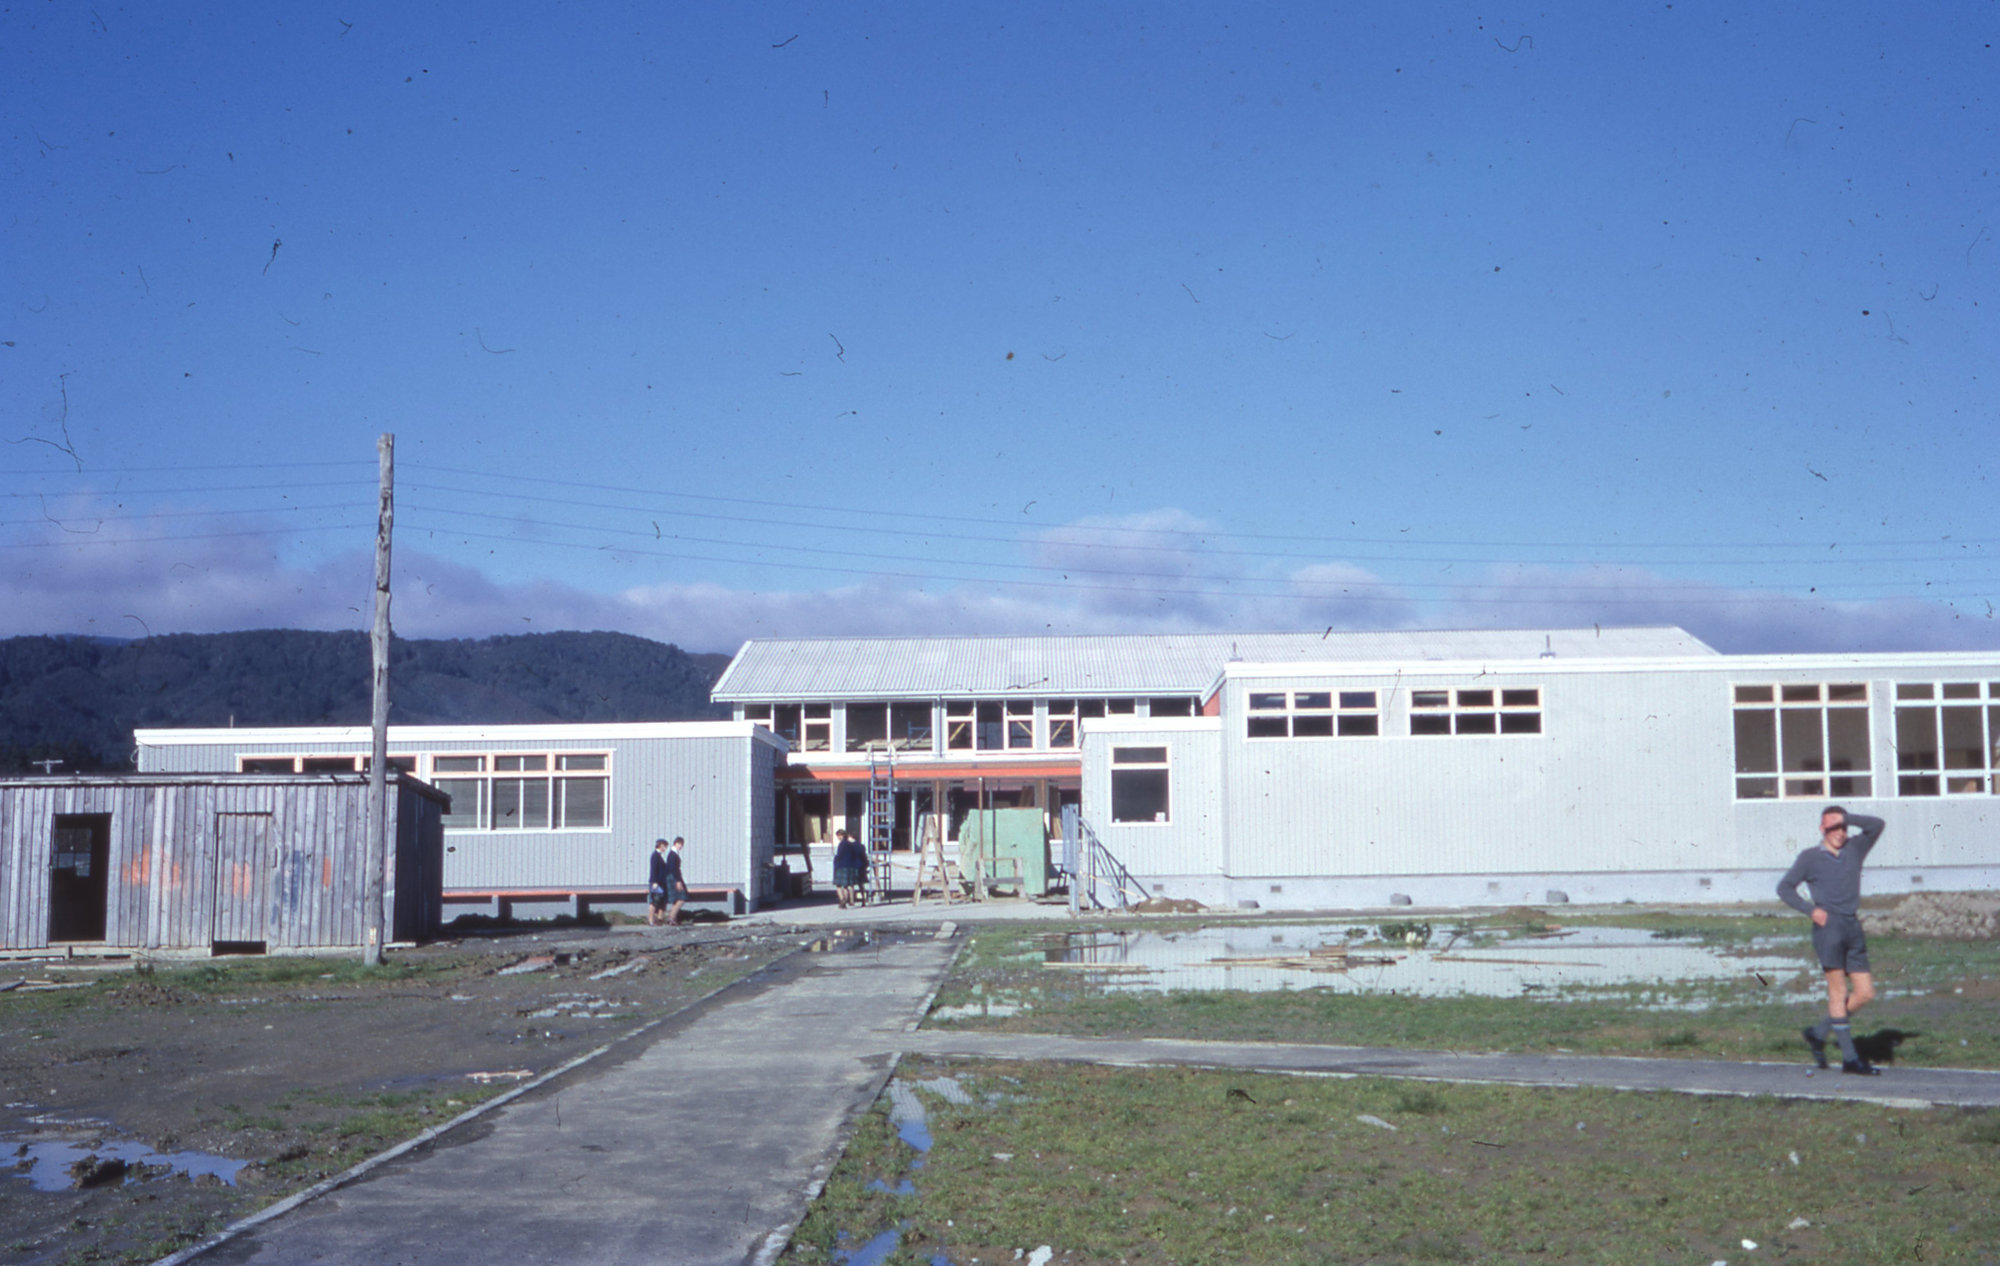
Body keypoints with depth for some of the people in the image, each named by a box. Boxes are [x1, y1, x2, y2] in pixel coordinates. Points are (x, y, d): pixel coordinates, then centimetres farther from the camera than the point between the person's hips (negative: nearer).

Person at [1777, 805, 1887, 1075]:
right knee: (1838, 992, -6)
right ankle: (1849, 1058, -6)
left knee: (1865, 992, 3)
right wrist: (1810, 910, -6)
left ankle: (1819, 1033, 18)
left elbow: (1877, 825, 7)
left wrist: (1846, 818, -1)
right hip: (1829, 925, -5)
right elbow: (1785, 887, 7)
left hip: (1853, 928, 5)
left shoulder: (1854, 849, 17)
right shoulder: (1810, 857, 7)